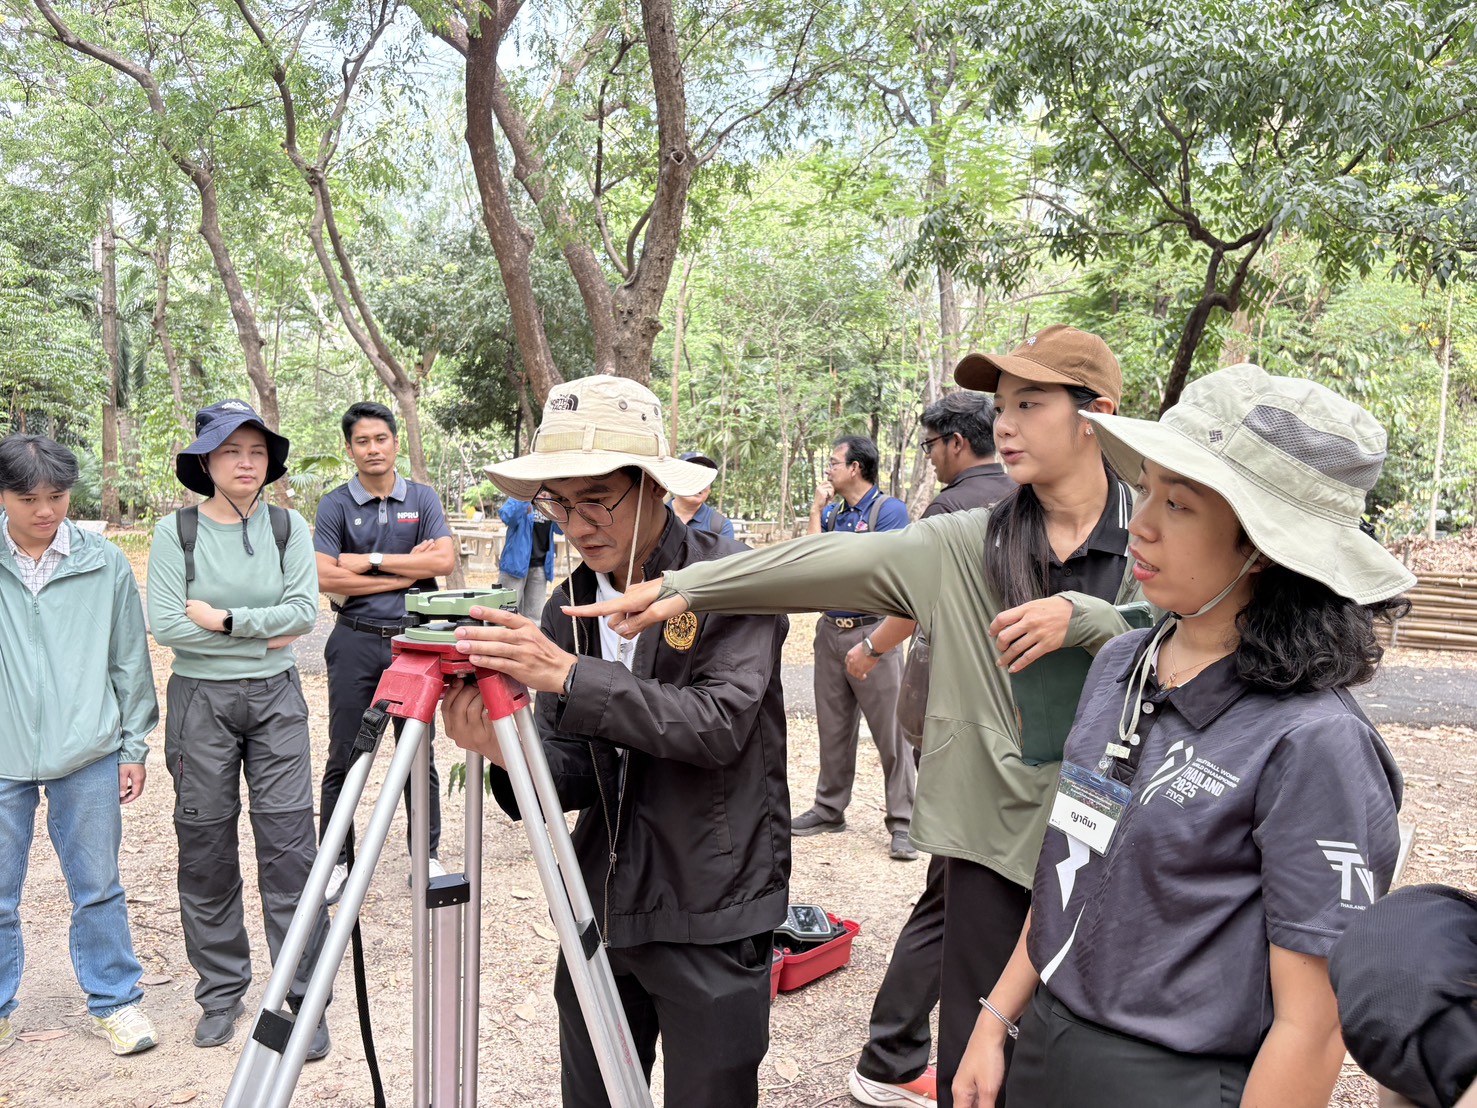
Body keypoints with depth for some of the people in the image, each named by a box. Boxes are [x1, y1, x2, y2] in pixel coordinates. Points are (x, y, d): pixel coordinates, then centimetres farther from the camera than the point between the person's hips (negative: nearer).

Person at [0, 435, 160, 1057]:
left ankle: (113, 1001, 23)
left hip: (88, 755, 0)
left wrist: (134, 746, 6)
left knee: (98, 887, 8)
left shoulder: (105, 564, 1)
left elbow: (130, 660, 6)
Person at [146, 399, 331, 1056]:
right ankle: (221, 993, 25)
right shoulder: (175, 531, -2)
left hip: (275, 698, 0)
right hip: (199, 699, 0)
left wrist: (223, 618, -13)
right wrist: (262, 631, -10)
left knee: (290, 844, -2)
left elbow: (304, 611, -8)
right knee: (206, 847, 8)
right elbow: (165, 625, -10)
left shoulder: (288, 527, 2)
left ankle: (302, 995, 9)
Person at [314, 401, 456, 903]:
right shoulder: (335, 504, 1)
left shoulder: (423, 498, 6)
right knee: (345, 757, 4)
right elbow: (324, 576, -11)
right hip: (355, 641, -1)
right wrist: (403, 573, -11)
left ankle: (427, 854, 19)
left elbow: (444, 560, -8)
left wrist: (371, 561, -10)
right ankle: (335, 861, 16)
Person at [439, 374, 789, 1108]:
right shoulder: (567, 606, 3)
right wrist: (507, 749, -20)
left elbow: (719, 725, -25)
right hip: (601, 911, 6)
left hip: (710, 918, -5)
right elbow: (577, 772, 1)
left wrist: (569, 676, -31)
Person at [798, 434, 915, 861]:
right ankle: (829, 809, 26)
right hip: (830, 631, 7)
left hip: (872, 633, -6)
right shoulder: (831, 512, 14)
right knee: (833, 729, 14)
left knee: (892, 731, -3)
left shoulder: (889, 510, -6)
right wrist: (816, 512, 1)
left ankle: (902, 823, 3)